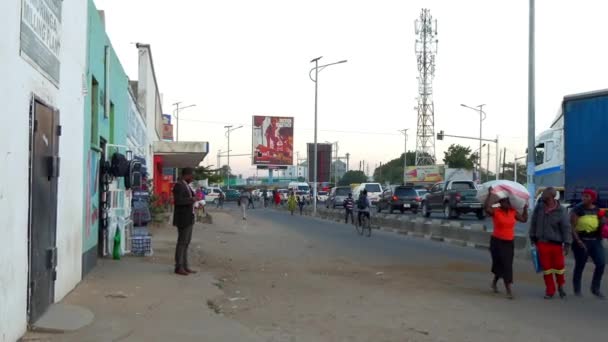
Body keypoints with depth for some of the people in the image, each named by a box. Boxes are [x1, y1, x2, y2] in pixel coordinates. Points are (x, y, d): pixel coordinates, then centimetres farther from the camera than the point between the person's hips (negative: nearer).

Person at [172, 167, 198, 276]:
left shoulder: (186, 185, 15)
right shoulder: (179, 185, -16)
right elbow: (177, 201, -26)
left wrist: (193, 198, 6)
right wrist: (191, 199, -19)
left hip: (188, 218, 10)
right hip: (183, 218, -10)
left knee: (186, 243, 12)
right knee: (182, 243, -5)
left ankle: (184, 266, 17)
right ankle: (178, 268, 0)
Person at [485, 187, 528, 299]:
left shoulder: (513, 212, 4)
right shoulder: (495, 211, -12)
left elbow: (524, 219, 11)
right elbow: (486, 207, -32)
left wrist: (525, 208, 5)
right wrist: (490, 194, -29)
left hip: (509, 242, 5)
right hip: (497, 241, -5)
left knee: (505, 266, 14)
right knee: (504, 266, -6)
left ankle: (494, 282, 39)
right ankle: (509, 290, -2)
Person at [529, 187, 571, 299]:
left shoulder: (561, 211, -10)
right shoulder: (539, 207, -1)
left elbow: (566, 228, -9)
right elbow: (533, 224, 7)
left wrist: (567, 244, -13)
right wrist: (533, 239, 9)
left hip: (556, 244, -2)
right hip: (542, 243, 2)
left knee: (559, 266, 4)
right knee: (546, 268, 6)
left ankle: (560, 286, 32)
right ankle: (550, 291, 19)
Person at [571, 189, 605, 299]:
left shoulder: (597, 210, 9)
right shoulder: (578, 209, -6)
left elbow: (601, 225, 17)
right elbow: (572, 226, -10)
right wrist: (578, 240, -19)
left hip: (595, 240, 4)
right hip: (581, 241, -4)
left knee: (601, 263, -4)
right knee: (580, 266, 5)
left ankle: (595, 288, 11)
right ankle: (577, 290, 18)